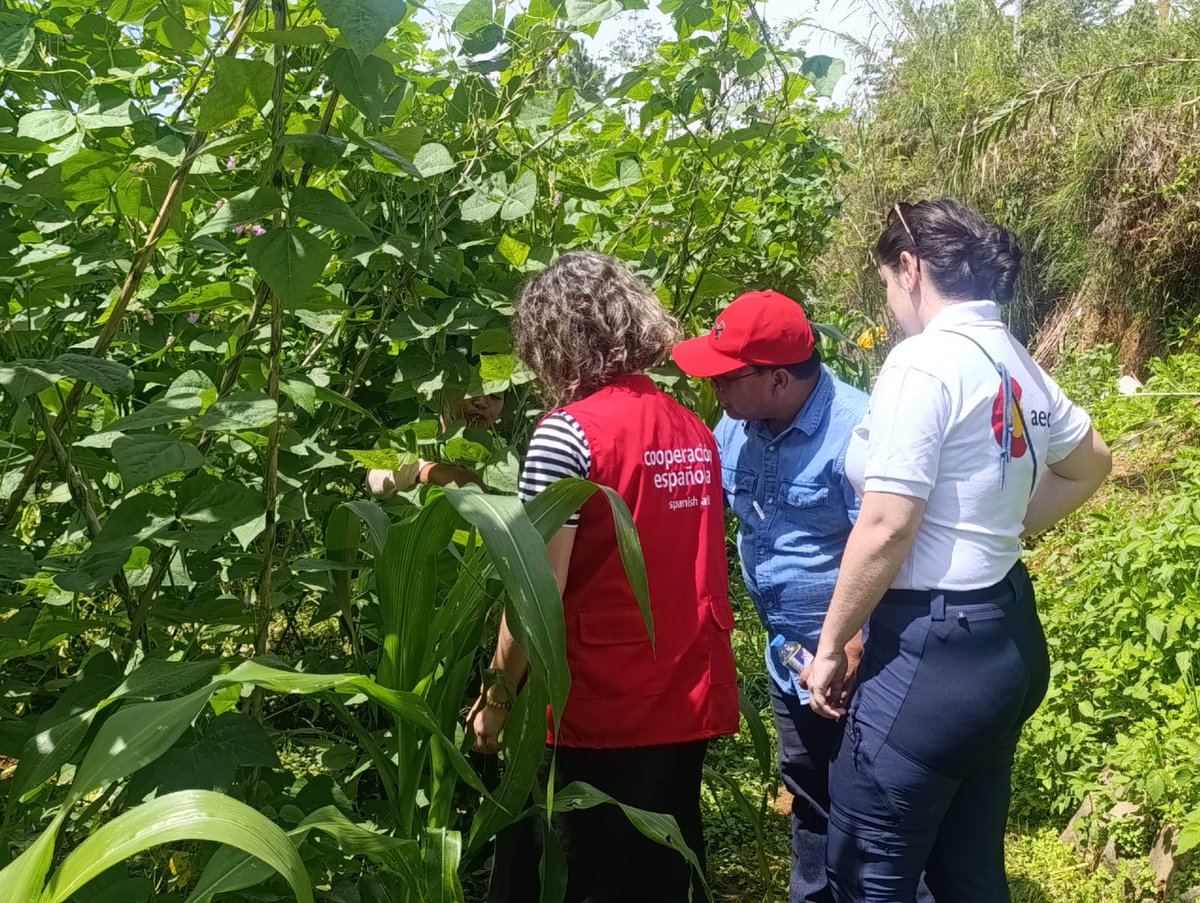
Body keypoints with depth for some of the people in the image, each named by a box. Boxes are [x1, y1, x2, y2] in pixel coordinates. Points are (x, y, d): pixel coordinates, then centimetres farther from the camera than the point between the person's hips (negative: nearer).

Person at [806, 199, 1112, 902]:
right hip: (1008, 635, 9)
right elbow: (1091, 465, 28)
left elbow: (886, 530, -20)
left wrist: (831, 646, -9)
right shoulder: (1020, 366, 10)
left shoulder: (922, 362, -16)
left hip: (935, 647, -9)